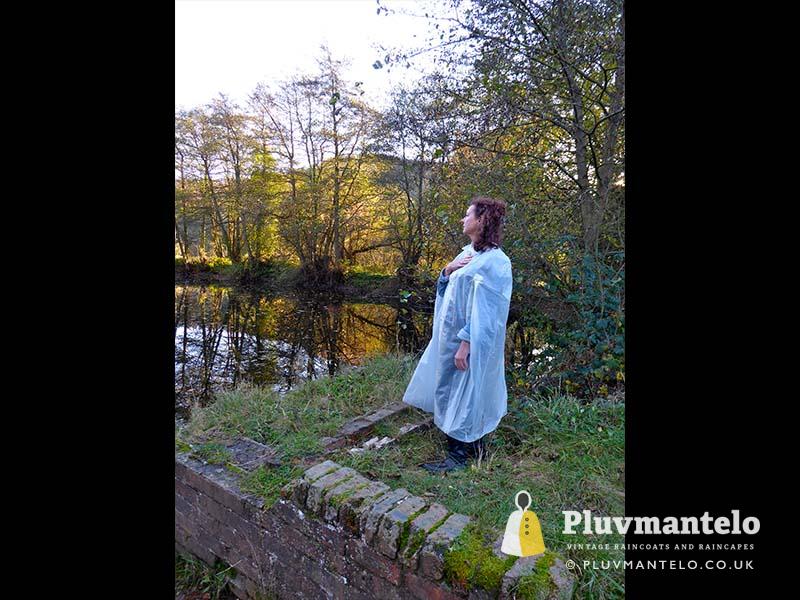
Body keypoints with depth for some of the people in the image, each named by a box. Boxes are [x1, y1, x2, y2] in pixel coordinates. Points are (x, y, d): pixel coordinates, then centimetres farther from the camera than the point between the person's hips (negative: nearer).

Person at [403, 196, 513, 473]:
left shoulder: (493, 260, -17)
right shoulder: (467, 253, 10)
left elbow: (484, 310, -21)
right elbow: (445, 289, 15)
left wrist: (466, 344, -23)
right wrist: (448, 269, -4)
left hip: (470, 339, -9)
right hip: (450, 334, 9)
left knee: (462, 392, 3)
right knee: (451, 390, 17)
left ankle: (460, 454, 20)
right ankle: (471, 445, 33)